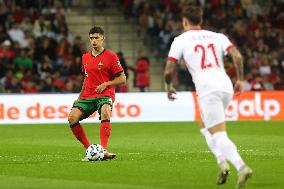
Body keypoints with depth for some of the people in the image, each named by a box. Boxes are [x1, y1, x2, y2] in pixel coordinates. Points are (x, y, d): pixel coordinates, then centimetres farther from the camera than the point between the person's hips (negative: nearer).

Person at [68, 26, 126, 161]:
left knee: (105, 112, -38)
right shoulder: (85, 57, 15)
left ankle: (103, 150, -42)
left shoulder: (111, 56, -3)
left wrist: (106, 84, -14)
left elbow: (122, 79, -1)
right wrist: (80, 96, 18)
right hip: (87, 96, 5)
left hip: (105, 95, -5)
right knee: (72, 118, -18)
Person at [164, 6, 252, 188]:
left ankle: (242, 167, -29)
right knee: (204, 126, 25)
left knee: (219, 135, -8)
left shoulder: (180, 40, 8)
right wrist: (240, 80, 13)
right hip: (226, 86, 5)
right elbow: (237, 56, 3)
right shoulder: (217, 36, 18)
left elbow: (168, 71, 4)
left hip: (207, 90, -5)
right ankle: (222, 162, 7)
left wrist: (169, 87, 24)